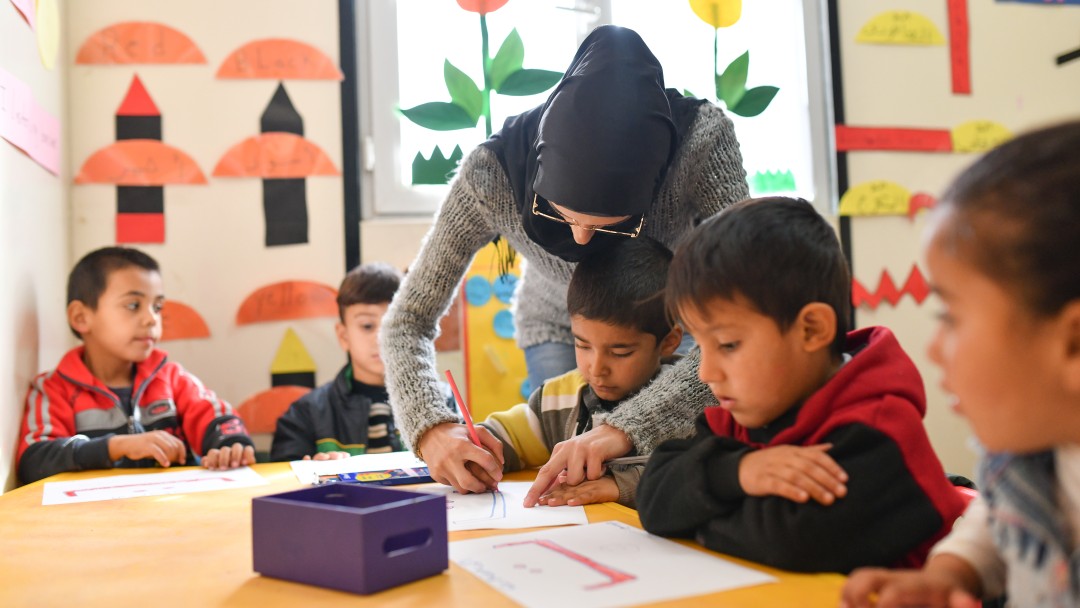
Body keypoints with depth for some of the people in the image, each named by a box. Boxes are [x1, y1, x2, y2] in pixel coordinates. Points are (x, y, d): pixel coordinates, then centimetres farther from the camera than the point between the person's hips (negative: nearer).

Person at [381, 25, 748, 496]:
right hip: (558, 327, 0)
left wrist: (627, 427, -55)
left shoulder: (702, 138, -39)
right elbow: (407, 323, -25)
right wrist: (431, 428, -44)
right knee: (567, 487, -9)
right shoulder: (492, 173, -36)